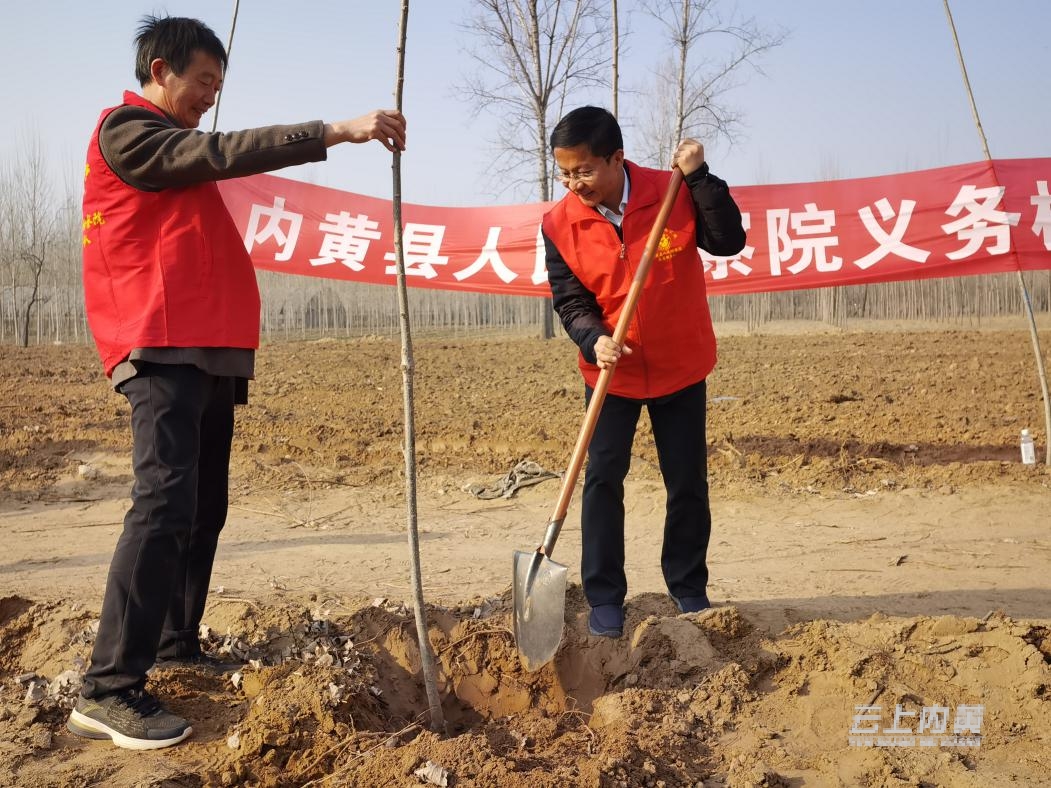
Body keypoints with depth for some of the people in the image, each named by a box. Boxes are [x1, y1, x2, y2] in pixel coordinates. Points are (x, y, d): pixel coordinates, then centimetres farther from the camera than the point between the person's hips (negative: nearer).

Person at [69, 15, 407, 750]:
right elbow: (224, 153, -16)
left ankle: (178, 647, 19)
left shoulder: (175, 150, 27)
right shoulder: (125, 130, -2)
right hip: (164, 350, -10)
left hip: (209, 353, 10)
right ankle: (109, 689, -20)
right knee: (165, 503, -20)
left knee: (203, 510, 10)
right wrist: (337, 131, -22)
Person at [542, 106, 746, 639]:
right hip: (611, 371, 1)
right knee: (602, 481, -3)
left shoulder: (674, 193, -13)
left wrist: (699, 177, -25)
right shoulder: (560, 224, -10)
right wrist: (594, 340, -27)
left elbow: (729, 241, -19)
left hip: (680, 367, 0)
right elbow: (569, 300, -8)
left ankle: (689, 591, 24)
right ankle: (604, 599, 9)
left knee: (688, 484, 7)